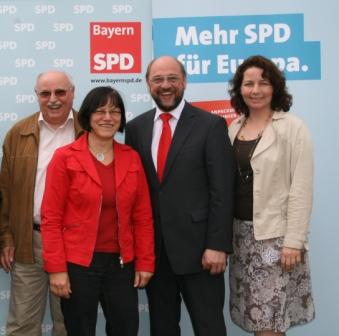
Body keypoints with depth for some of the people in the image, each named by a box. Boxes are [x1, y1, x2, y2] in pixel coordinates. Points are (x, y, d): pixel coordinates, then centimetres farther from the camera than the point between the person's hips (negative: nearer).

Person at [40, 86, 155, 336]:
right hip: (77, 263, -3)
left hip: (121, 262, 3)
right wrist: (56, 268, -12)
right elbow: (51, 218, -8)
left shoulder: (132, 158, 4)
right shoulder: (65, 158, -7)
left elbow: (143, 216, 6)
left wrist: (145, 262, 2)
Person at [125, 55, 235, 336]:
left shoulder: (211, 125, -5)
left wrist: (217, 245, -13)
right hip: (153, 247, 4)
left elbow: (222, 191, -8)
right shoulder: (136, 127, 7)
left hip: (197, 245, -4)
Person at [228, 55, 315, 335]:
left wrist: (294, 240, -16)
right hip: (240, 233, 5)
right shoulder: (234, 129, 9)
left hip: (275, 234, -5)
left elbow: (301, 189, -12)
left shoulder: (293, 128, -8)